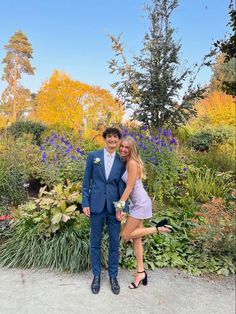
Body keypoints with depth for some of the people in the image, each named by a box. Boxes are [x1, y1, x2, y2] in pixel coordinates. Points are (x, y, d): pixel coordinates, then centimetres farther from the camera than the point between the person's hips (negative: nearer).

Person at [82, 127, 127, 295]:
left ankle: (113, 276, 29)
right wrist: (85, 203, -3)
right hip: (96, 205, -1)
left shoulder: (122, 161, 3)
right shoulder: (93, 156, 1)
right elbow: (86, 181, 2)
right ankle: (96, 275, 30)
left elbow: (122, 185, 2)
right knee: (95, 242, 12)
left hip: (114, 207, 1)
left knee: (115, 243, 10)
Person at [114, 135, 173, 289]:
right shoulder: (127, 162, 9)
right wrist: (121, 206, 12)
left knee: (126, 235, -1)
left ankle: (158, 228, 4)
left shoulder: (132, 163, -18)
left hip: (141, 203, -9)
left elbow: (129, 188, -18)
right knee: (136, 238, 11)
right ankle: (141, 272, 21)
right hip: (137, 203, 9)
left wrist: (119, 206, -13)